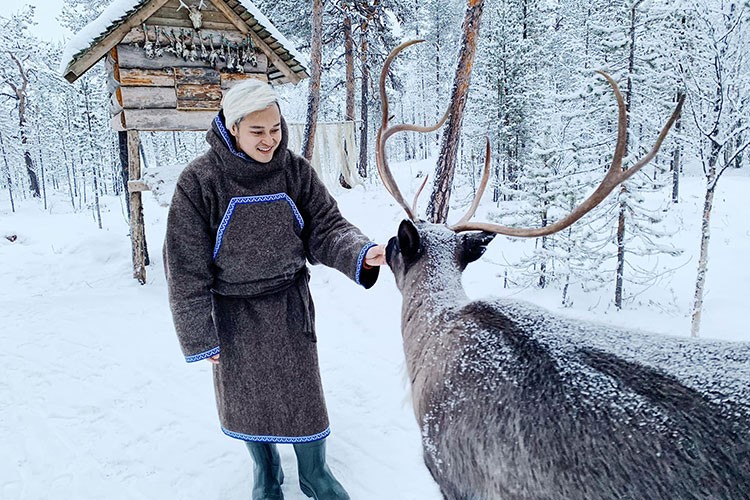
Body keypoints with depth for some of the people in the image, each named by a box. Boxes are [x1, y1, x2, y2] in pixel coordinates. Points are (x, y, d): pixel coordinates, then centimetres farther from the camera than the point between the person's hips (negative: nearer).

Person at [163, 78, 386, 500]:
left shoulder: (296, 171, -9)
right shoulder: (199, 181, -15)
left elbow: (326, 228, -7)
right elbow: (186, 266, -11)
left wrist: (361, 254, -29)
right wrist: (199, 336, -9)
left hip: (290, 303, 1)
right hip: (235, 311, -1)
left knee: (303, 392, 10)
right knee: (247, 397, 14)